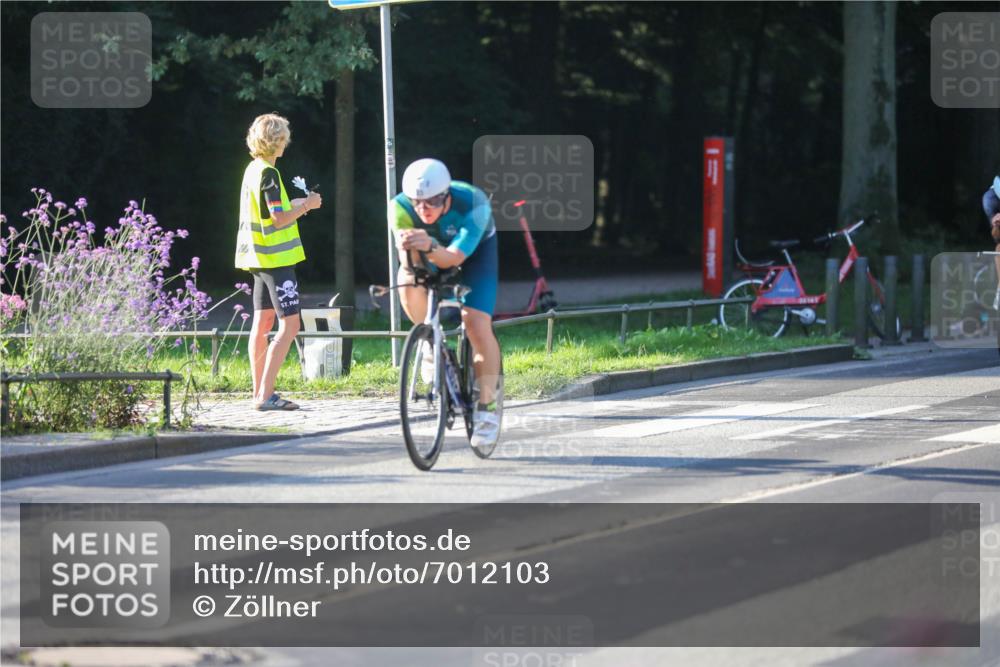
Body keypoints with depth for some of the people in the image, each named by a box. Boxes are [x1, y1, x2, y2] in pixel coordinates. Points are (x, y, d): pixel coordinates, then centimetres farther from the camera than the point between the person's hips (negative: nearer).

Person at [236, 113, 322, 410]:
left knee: (263, 323, 12)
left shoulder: (253, 169, 11)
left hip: (259, 258, 10)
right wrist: (306, 206, -8)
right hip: (277, 258, -10)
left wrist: (293, 205, 18)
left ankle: (260, 392, 15)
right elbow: (278, 219, -21)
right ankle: (265, 395, -14)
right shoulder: (269, 174, -17)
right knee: (289, 324, -9)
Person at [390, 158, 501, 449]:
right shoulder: (401, 207, -30)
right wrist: (409, 248, -55)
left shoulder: (473, 203, -38)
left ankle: (487, 407, -5)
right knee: (409, 282, -31)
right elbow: (412, 260, -31)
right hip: (432, 252, 2)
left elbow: (454, 257, -43)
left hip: (475, 248, -2)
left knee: (477, 324, -19)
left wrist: (430, 247, -64)